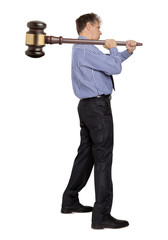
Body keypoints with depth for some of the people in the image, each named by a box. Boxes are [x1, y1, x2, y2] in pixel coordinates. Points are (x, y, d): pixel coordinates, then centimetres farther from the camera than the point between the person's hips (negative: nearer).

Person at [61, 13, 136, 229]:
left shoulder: (81, 48, 18)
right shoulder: (86, 50, -16)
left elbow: (108, 62, 30)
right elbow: (115, 68, -20)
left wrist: (127, 52, 21)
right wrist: (113, 48, -3)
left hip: (87, 106, 11)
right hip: (98, 107, -11)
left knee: (86, 153, 17)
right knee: (103, 159, -9)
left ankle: (70, 201, 26)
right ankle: (101, 216, -9)